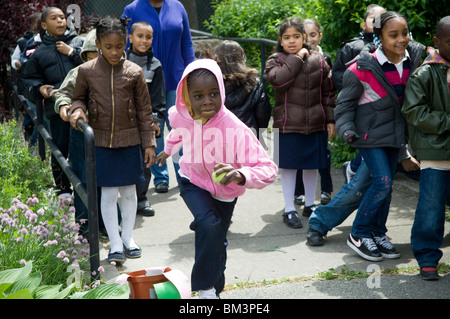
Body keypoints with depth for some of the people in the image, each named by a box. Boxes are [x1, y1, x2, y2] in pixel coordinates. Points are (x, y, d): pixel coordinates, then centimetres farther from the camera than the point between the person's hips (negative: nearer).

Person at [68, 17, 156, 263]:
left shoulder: (134, 72, -3)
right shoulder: (86, 71, -3)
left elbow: (144, 110, 2)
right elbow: (79, 97, 12)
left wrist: (149, 143, 1)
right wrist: (77, 109, -12)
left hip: (130, 141, 1)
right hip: (101, 141, 0)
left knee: (129, 191, 11)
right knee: (109, 193, 2)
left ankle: (128, 237, 27)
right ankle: (115, 244, 13)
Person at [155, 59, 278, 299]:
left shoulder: (235, 129, -38)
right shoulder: (179, 116, -25)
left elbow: (269, 170, -42)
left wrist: (241, 175, -62)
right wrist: (168, 149, 24)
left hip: (224, 190, 0)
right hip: (193, 182, 1)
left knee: (216, 241, 15)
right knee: (209, 227, -27)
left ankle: (216, 287, 44)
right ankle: (205, 288, -10)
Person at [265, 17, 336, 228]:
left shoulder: (318, 61, 6)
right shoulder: (275, 61, -1)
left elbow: (327, 92, 10)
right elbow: (278, 80, -23)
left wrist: (330, 119, 7)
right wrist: (297, 58, -17)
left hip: (315, 124, 3)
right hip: (288, 124, -3)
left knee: (312, 165, 13)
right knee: (289, 166, 2)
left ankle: (309, 205, 30)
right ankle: (289, 210, 13)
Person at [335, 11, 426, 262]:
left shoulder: (417, 58, -4)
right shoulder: (363, 68, -18)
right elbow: (346, 102, -8)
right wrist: (346, 129, -18)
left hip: (395, 133, 5)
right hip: (371, 134, -5)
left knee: (386, 186, 11)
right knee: (382, 183, -12)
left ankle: (378, 233, 26)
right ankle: (358, 234, 4)